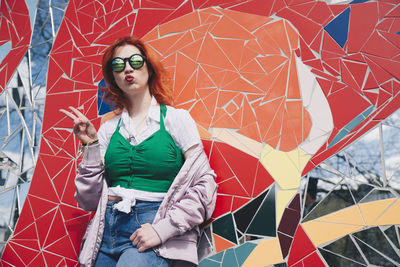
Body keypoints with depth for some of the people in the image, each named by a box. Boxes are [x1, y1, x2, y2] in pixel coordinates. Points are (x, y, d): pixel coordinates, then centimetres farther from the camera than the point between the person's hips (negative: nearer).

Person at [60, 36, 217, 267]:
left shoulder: (176, 118, 5)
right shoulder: (108, 130, 13)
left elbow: (204, 185, -1)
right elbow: (89, 201, 10)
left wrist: (163, 228, -11)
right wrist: (91, 146, 2)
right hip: (107, 230, 3)